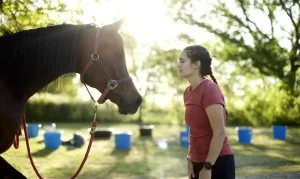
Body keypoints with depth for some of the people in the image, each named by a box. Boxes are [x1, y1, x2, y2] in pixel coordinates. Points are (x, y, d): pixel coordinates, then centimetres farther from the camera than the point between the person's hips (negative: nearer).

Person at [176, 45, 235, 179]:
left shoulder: (210, 90, -17)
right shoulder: (188, 92, 7)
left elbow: (220, 133, -20)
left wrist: (207, 167, -18)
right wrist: (190, 159, 10)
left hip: (217, 163, -8)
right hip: (199, 162, 8)